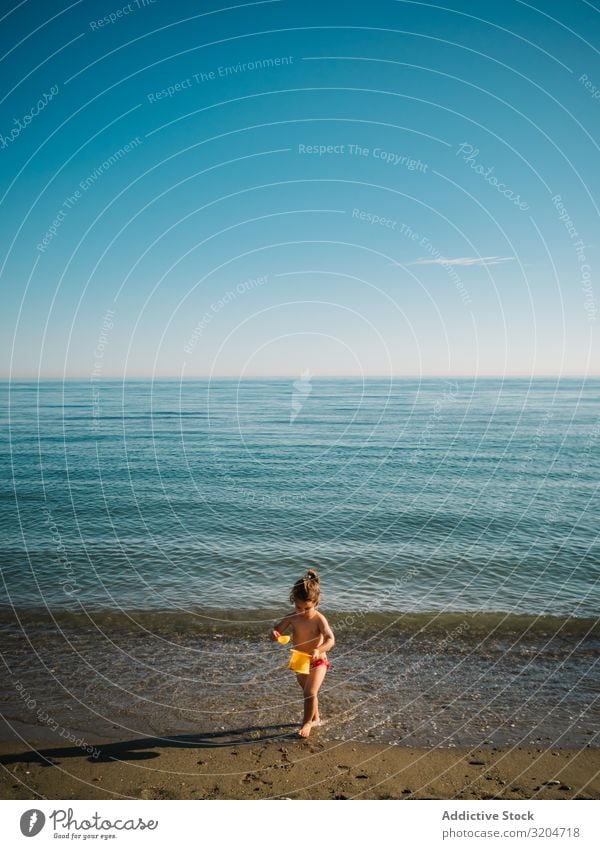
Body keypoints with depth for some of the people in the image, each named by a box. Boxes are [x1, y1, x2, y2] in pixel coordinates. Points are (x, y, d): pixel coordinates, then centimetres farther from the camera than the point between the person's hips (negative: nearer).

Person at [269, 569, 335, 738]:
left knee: (310, 693, -12)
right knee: (308, 692, 22)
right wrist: (273, 633, -36)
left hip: (318, 662, -5)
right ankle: (315, 718, 46)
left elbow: (330, 639, -37)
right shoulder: (292, 617, -14)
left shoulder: (319, 619, -26)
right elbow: (275, 631, -11)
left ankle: (307, 722, 14)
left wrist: (319, 650, -55)